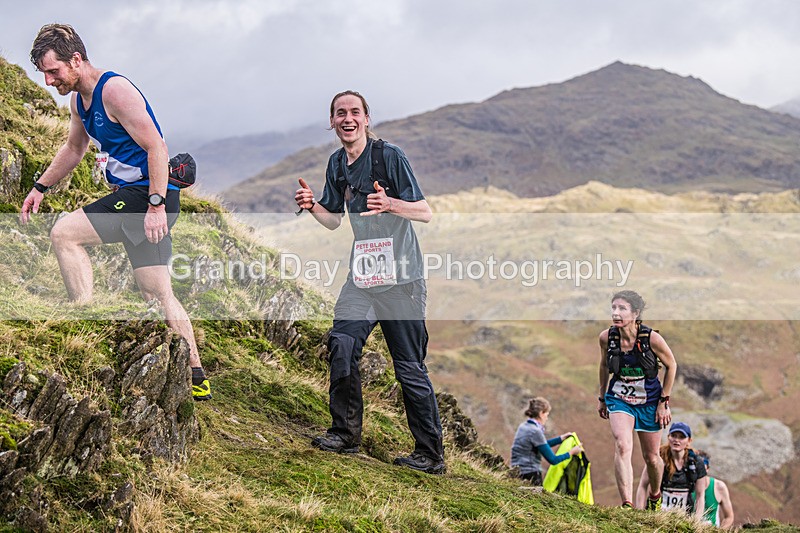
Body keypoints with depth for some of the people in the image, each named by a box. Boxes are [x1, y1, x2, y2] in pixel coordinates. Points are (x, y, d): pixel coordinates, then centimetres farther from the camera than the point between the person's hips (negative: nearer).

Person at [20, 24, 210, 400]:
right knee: (157, 295, 9)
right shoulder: (79, 99, 13)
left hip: (148, 194, -10)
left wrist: (156, 204, -26)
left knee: (64, 233, -16)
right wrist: (41, 188, 27)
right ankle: (197, 380, 13)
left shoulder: (114, 90, -16)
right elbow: (74, 147, 31)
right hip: (134, 198, 10)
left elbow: (157, 148, -21)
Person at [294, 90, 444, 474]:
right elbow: (335, 220, 18)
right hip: (363, 273, 6)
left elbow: (426, 213, -11)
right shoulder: (337, 164, 10)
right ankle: (345, 433, 6)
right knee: (342, 344, -9)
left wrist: (390, 204, -30)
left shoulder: (389, 156, -10)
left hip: (401, 276, -6)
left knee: (409, 365, -3)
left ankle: (431, 454, 5)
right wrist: (312, 206, -4)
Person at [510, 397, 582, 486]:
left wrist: (561, 438, 30)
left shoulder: (523, 426, 12)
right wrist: (571, 452, 2)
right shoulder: (535, 431, -15)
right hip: (530, 476, -9)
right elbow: (552, 460, -11)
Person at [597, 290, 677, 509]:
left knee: (651, 457, 12)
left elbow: (671, 366, -5)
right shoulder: (606, 337, -14)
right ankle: (627, 505, -29)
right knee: (622, 447, -23)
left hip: (649, 401, -1)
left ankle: (655, 496, 42)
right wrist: (602, 397, 14)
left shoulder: (652, 338, -22)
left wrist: (664, 402, -5)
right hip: (619, 399, 1)